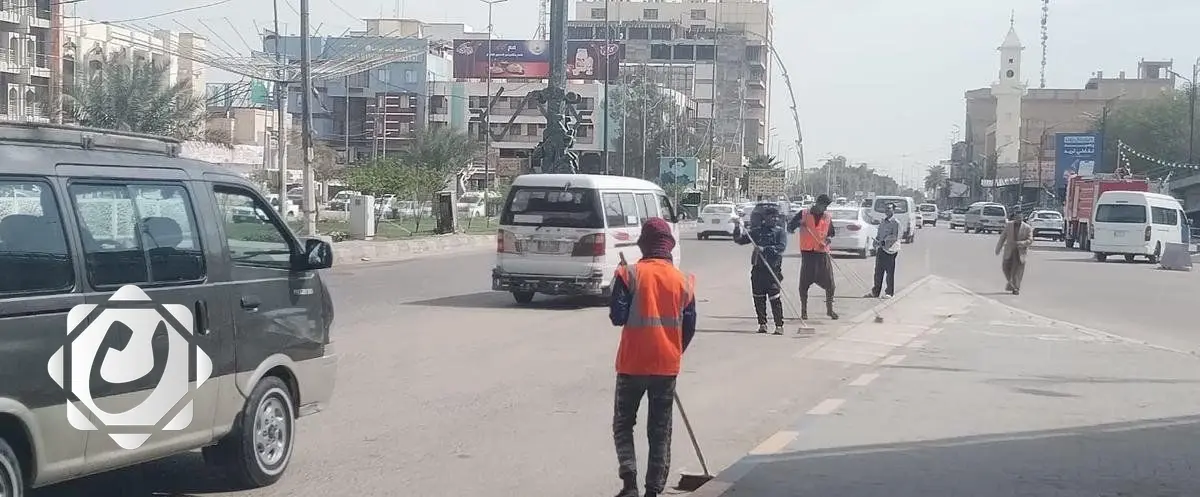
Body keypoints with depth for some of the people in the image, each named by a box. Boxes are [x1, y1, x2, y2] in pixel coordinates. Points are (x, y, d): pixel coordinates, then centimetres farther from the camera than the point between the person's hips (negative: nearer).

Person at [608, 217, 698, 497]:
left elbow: (617, 317, -12)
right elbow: (689, 327, 5)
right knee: (660, 431, 10)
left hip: (633, 364, -2)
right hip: (667, 366, 2)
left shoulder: (630, 274, -9)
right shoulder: (682, 282, 1)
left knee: (623, 424, 11)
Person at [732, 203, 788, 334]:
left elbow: (781, 247, -13)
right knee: (758, 298, 6)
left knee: (775, 298, -9)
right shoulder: (757, 231, 12)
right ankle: (762, 324, 17)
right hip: (758, 269, 4)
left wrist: (765, 249, -22)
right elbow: (740, 240, 12)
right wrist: (737, 229, -4)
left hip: (773, 269, -4)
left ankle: (779, 325, -6)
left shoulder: (780, 231, 3)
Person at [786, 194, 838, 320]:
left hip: (822, 253, 3)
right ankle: (804, 310, 13)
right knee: (804, 283, 0)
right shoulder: (803, 214, 0)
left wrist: (829, 239, -3)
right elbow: (789, 228, 1)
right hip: (807, 253, -3)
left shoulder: (827, 217, 10)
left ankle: (830, 309, 17)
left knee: (829, 283, 1)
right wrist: (798, 224, -19)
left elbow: (831, 233, 19)